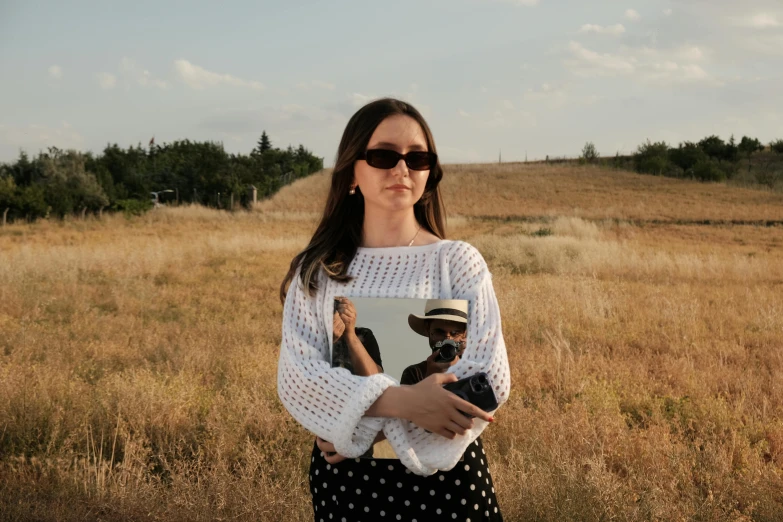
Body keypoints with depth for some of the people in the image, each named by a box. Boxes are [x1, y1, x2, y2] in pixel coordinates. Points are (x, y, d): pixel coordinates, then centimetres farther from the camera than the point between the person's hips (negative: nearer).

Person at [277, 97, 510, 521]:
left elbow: (490, 377, -13)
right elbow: (296, 377, -11)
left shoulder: (459, 261, -5)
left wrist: (373, 424, -18)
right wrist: (400, 401, -25)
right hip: (346, 476, 1)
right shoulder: (316, 270, -1)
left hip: (446, 475, -1)